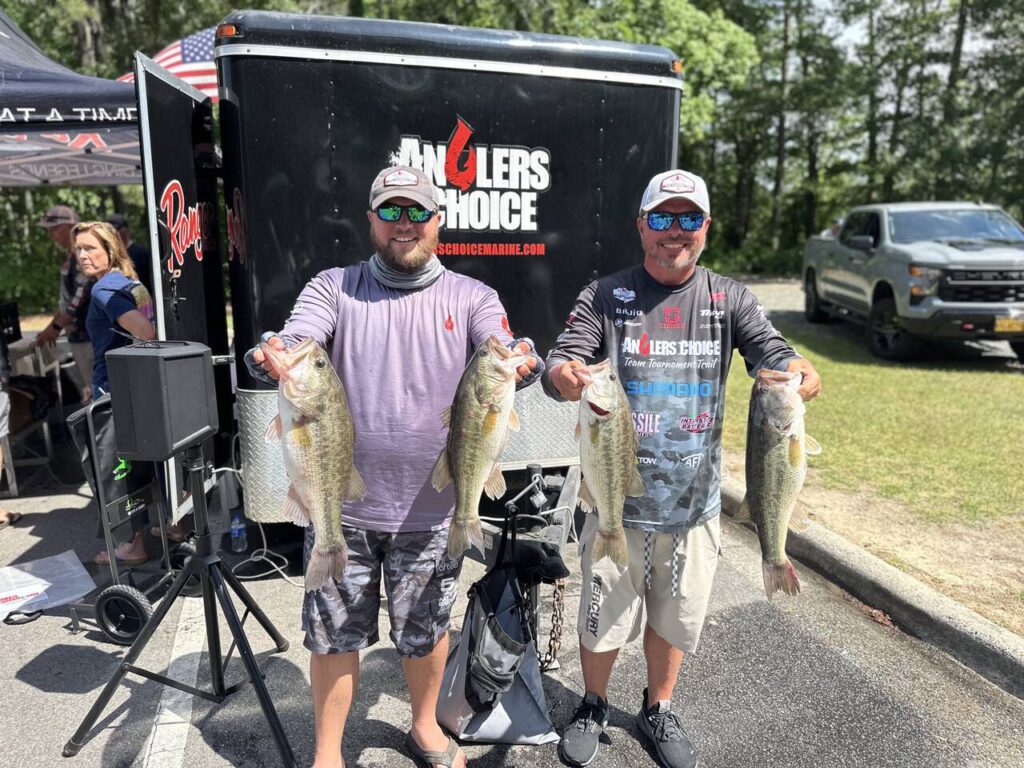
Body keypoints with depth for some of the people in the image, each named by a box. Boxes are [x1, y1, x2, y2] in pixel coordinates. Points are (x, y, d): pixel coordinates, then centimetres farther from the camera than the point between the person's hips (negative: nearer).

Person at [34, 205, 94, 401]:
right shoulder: (71, 257, 15)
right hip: (77, 335, 9)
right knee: (88, 387, 14)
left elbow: (81, 297, -20)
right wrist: (52, 326, 18)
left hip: (89, 335, -9)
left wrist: (56, 327, -14)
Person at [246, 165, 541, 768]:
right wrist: (272, 356, -37)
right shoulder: (334, 287, 2)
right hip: (343, 502, 0)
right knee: (334, 633, 13)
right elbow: (293, 342, -13)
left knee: (427, 628, 18)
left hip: (431, 507, 0)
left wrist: (521, 360, -38)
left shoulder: (472, 297, 0)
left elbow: (507, 355, -14)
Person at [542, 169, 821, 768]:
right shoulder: (606, 296, -3)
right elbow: (562, 361, -11)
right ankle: (593, 707, 41)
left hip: (695, 500, 2)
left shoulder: (729, 299, 2)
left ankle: (659, 709, 45)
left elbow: (769, 349, -9)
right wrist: (563, 374, -36)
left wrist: (795, 369, -33)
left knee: (676, 616, 18)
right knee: (605, 614, 12)